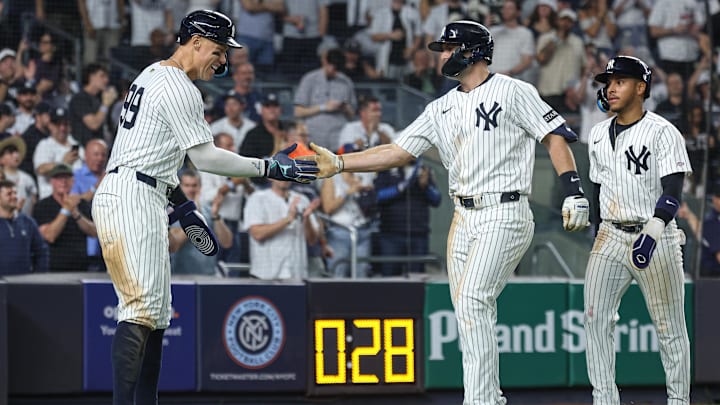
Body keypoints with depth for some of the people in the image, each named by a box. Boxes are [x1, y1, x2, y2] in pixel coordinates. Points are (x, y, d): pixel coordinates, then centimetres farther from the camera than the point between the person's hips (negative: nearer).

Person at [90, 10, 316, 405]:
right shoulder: (178, 88, -11)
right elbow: (204, 157, -13)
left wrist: (182, 205, 23)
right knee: (142, 308, -19)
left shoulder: (151, 76, 21)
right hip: (132, 198, -11)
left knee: (156, 312, 12)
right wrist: (269, 168, -10)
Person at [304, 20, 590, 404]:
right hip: (464, 219, 7)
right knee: (471, 314, 5)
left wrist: (574, 191, -15)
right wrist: (338, 163, 2)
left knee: (471, 302, -19)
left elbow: (555, 136, -5)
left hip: (504, 216, -7)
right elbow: (397, 152, 12)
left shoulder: (512, 92, -3)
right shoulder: (441, 109, 15)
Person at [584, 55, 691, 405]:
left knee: (669, 328, 0)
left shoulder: (663, 133, -9)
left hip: (656, 238, -5)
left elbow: (672, 192, -17)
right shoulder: (599, 134, 10)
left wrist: (652, 234, -29)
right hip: (610, 237, 5)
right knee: (596, 319, -3)